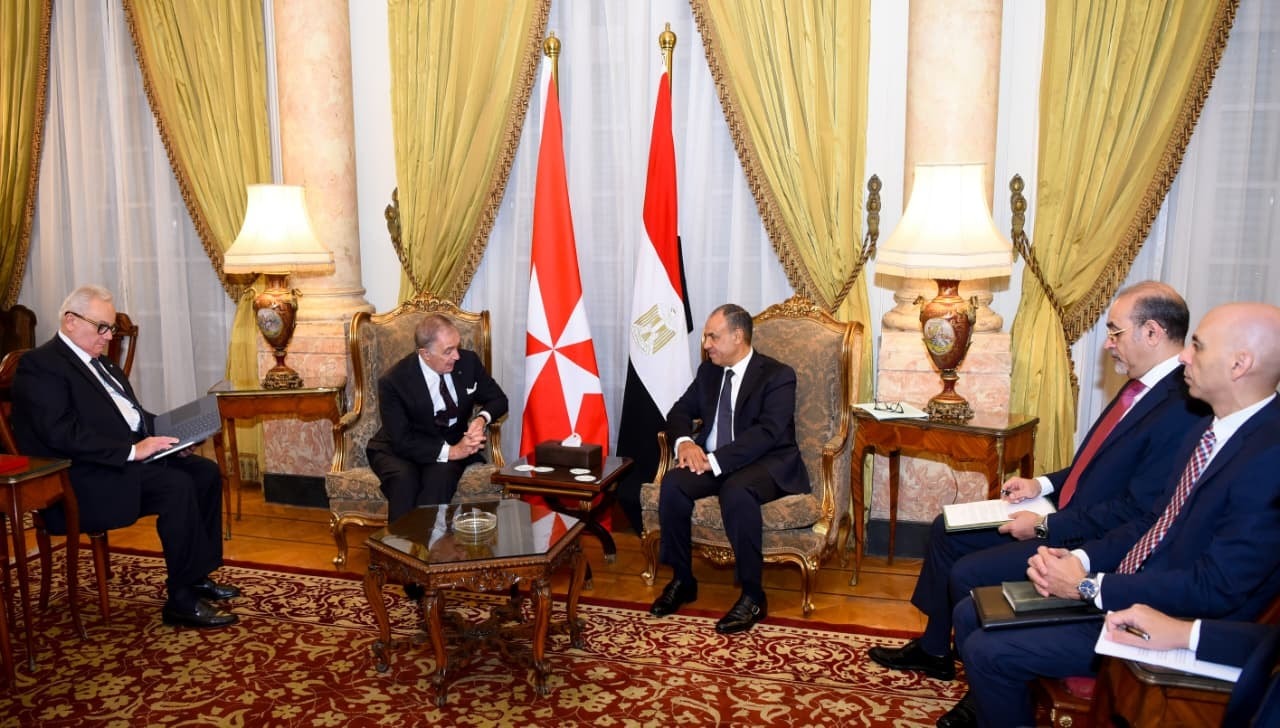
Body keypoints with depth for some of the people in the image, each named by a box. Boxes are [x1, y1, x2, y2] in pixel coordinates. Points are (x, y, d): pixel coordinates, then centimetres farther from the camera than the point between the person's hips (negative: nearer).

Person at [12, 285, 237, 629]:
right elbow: (61, 433, -23)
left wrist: (166, 432, 4)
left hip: (131, 455, 10)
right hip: (85, 477, -10)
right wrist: (131, 450, -26)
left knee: (205, 472, -6)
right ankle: (182, 600, -18)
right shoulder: (39, 365, -12)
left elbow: (129, 412, 24)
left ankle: (197, 575, 3)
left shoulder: (99, 361, 18)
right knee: (177, 487, -27)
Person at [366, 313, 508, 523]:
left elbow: (498, 399, 5)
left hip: (454, 445, 2)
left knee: (442, 474, -33)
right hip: (399, 450, -1)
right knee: (404, 478, -36)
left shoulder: (468, 361, -8)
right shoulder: (393, 381, -19)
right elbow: (402, 442, -21)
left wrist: (482, 419, -18)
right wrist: (450, 451, -31)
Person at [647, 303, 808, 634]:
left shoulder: (778, 375, -10)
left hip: (766, 463, -5)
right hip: (713, 460, 6)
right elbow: (680, 411, 14)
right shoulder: (708, 371, 11)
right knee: (673, 484, -23)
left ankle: (752, 596, -24)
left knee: (737, 492, -38)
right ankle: (682, 580, -7)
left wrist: (715, 461, -29)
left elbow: (766, 432, -22)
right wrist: (684, 441, -11)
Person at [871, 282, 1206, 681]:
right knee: (947, 530, 10)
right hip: (1064, 514, 10)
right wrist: (1043, 484, 6)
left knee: (968, 574, -16)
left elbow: (1135, 512, -26)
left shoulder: (1182, 410, -25)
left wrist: (1046, 526, -20)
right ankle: (934, 650, 24)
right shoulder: (1144, 385, 6)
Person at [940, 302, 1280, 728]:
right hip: (1120, 589, 9)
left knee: (987, 651, -15)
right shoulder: (1208, 432, 7)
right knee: (971, 614, 6)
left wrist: (1089, 586, -18)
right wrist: (1079, 559, -3)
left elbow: (1215, 590, -25)